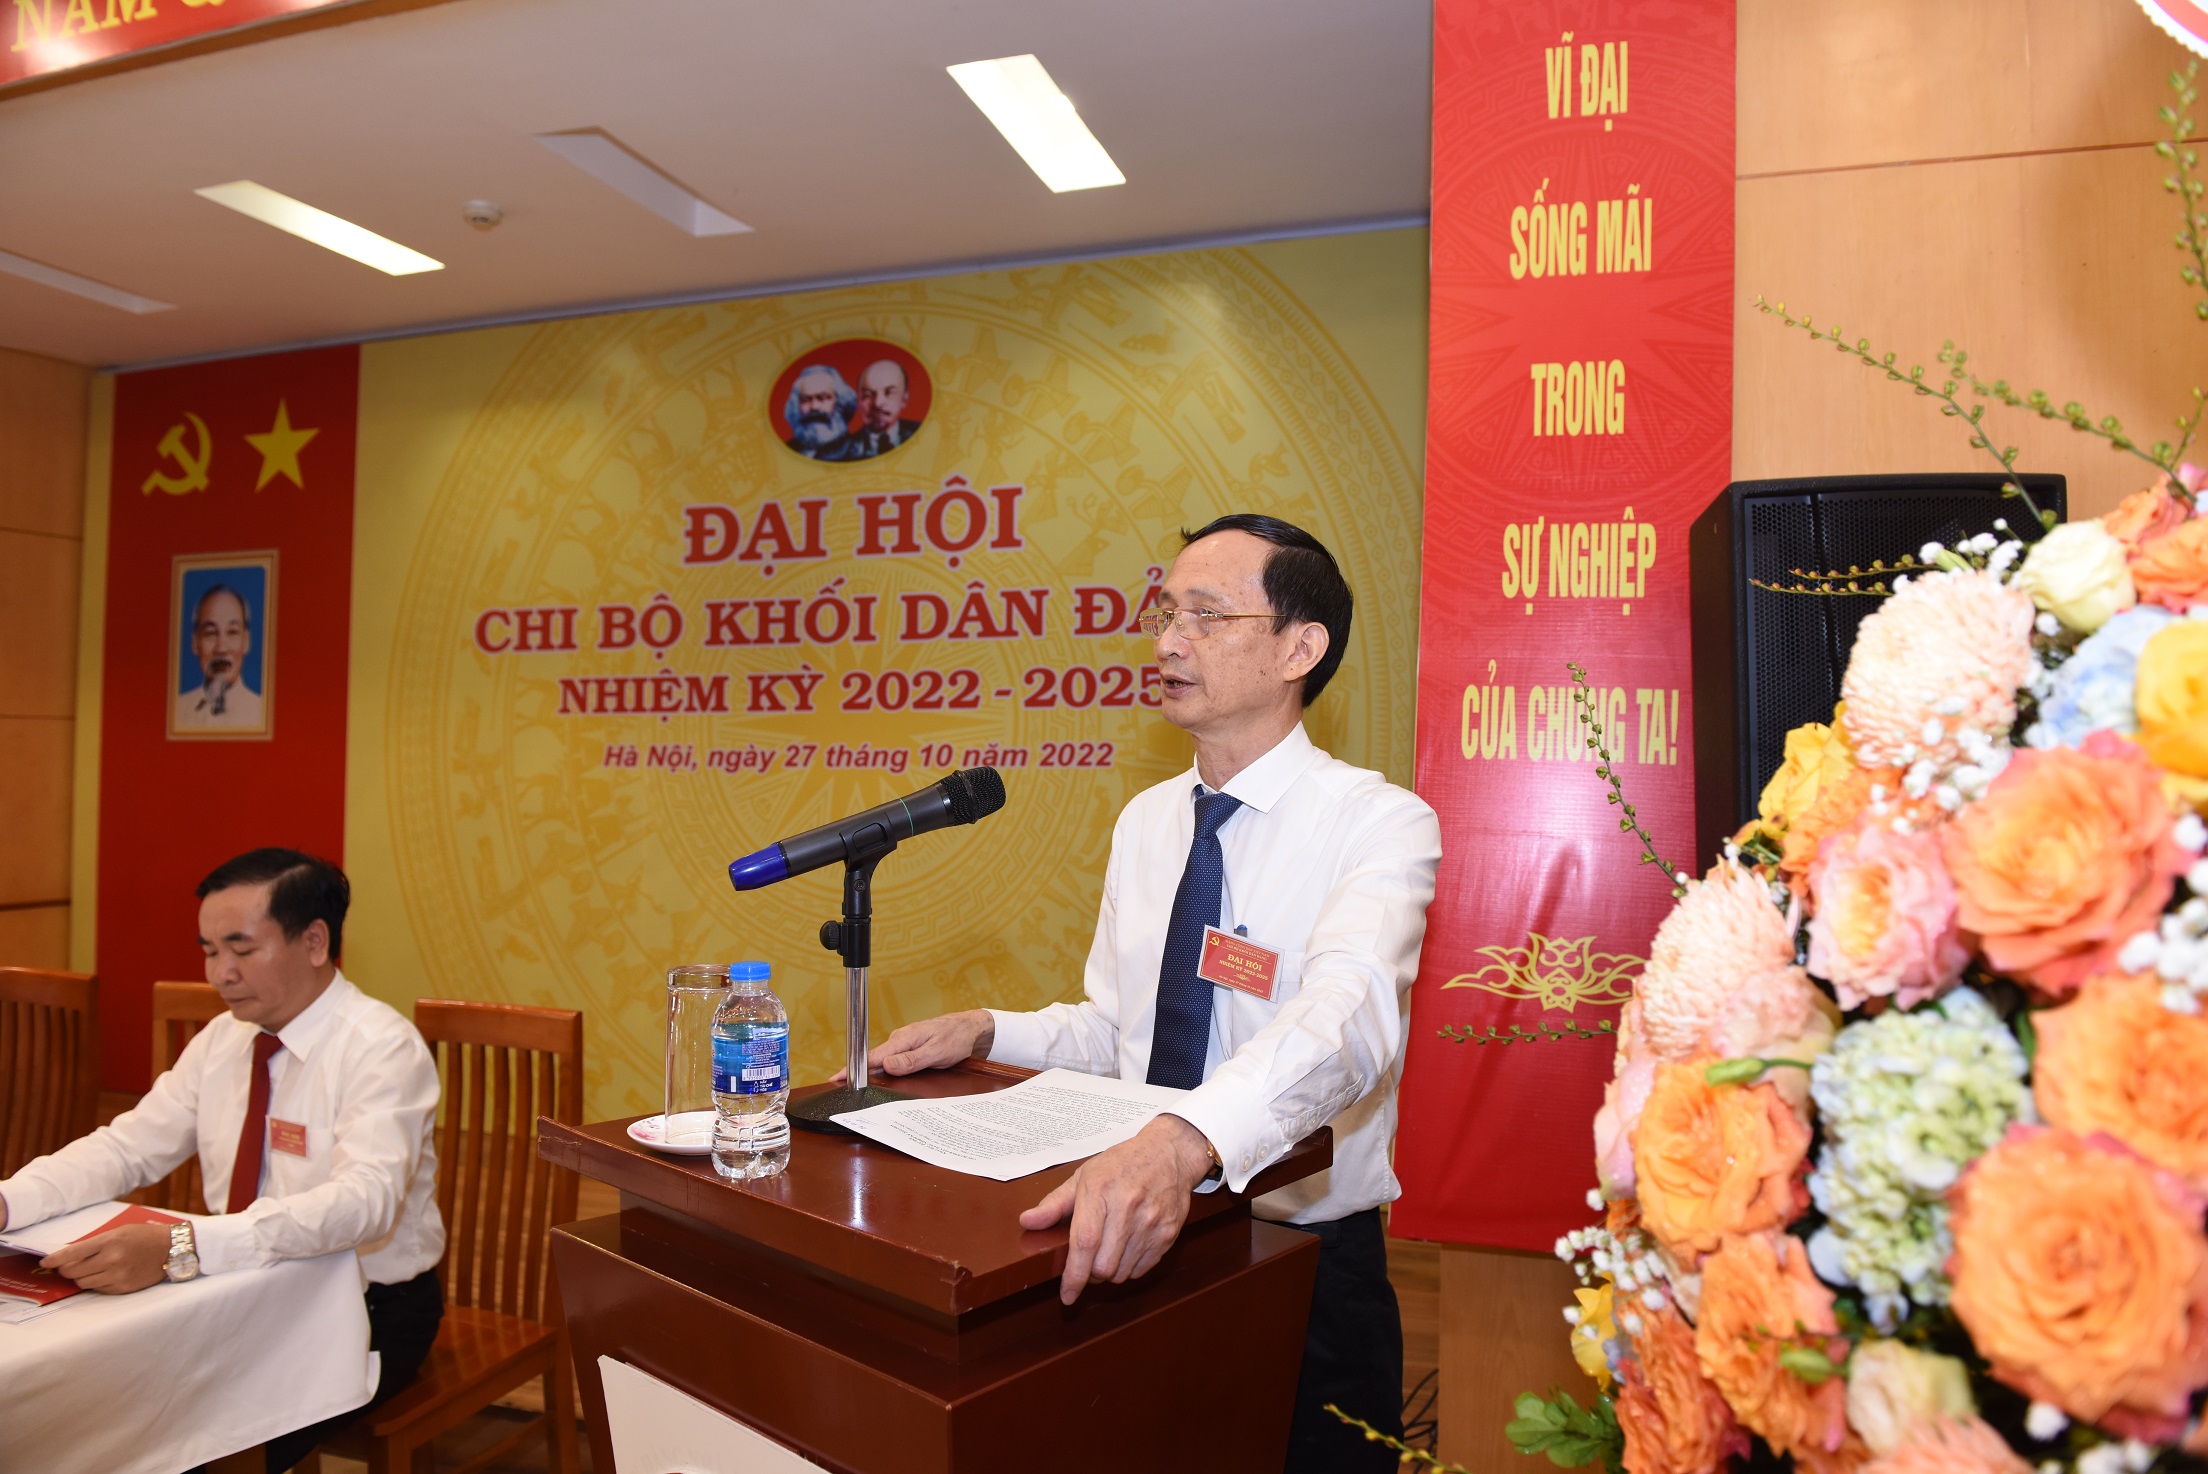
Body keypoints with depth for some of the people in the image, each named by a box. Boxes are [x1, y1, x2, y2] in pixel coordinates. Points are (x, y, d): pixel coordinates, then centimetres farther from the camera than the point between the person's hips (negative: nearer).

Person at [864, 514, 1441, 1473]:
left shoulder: (1380, 824, -16)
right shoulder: (1144, 821, 5)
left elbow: (1343, 1017, -35)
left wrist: (1184, 1141, -52)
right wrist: (986, 1031, -6)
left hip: (1303, 1265, -5)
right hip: (1137, 1248, 5)